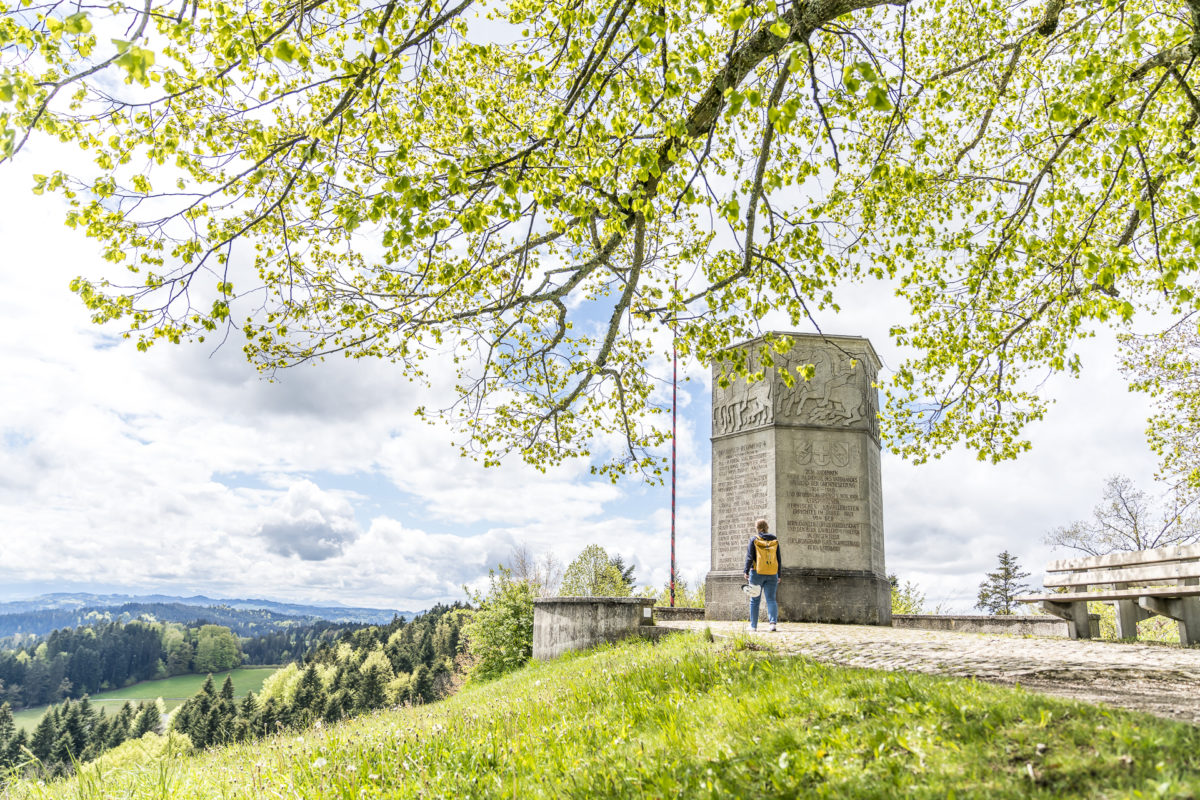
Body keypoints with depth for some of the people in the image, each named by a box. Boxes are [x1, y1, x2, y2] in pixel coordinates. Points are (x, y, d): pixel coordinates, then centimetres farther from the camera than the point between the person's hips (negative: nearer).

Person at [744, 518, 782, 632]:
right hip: (772, 574, 2)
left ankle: (753, 625, 13)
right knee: (771, 599, 2)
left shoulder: (754, 539, -3)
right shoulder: (774, 540, 7)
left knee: (755, 600, 8)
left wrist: (746, 571, -3)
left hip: (757, 573, -2)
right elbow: (779, 559, 8)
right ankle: (773, 622, -18)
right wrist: (779, 575, 13)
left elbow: (749, 557, -8)